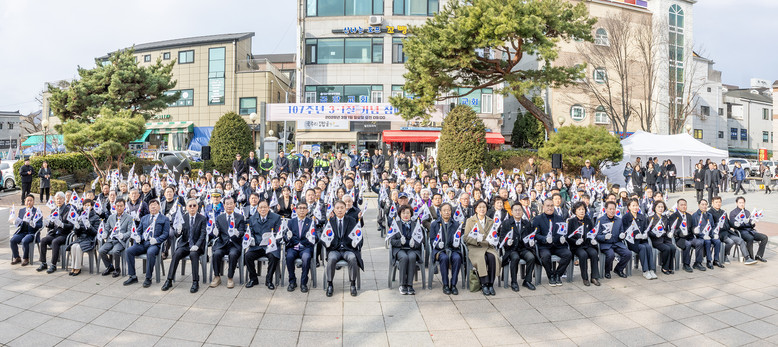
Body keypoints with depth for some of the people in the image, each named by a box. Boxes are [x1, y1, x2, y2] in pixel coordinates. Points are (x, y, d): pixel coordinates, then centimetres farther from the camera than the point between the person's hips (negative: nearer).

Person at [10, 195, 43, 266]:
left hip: (32, 233, -5)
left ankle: (25, 259, -12)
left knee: (24, 241, -31)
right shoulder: (21, 210, 15)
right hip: (22, 232, 5)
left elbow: (40, 225, -4)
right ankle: (16, 258, -3)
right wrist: (16, 223, -7)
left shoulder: (37, 211, 2)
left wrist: (34, 225, -25)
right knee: (12, 240, -21)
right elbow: (18, 224, 17)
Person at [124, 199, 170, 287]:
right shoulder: (144, 218, 26)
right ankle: (133, 277, -11)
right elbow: (139, 231, 26)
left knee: (150, 252, -37)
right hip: (142, 243, 5)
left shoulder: (164, 219, 9)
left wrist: (156, 240, -16)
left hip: (154, 244, -5)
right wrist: (138, 237, 3)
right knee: (129, 250, -21)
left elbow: (165, 233, 1)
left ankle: (148, 278, -26)